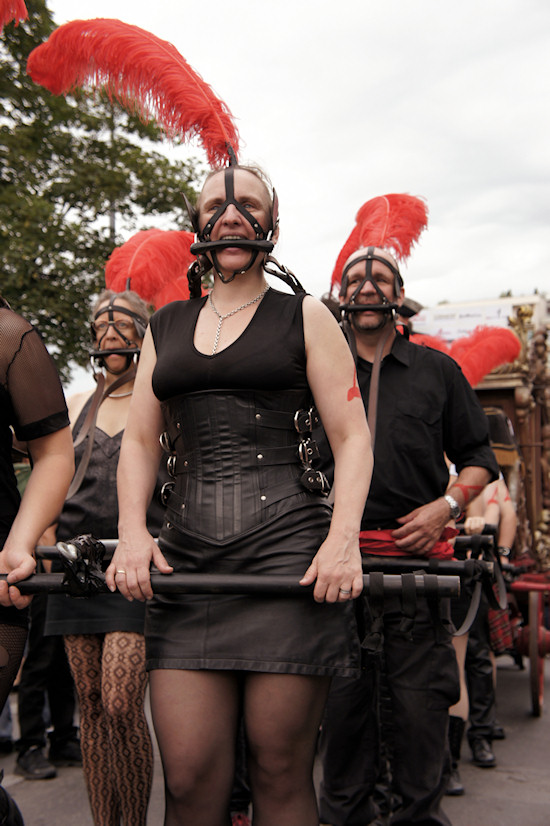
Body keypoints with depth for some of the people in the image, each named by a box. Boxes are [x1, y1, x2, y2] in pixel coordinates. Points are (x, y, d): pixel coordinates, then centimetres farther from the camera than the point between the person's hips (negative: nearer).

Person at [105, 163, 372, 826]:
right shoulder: (165, 327, 20)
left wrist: (343, 538, -11)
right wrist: (132, 531, 0)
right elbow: (139, 439, 18)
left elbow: (352, 437, 4)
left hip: (288, 550, -3)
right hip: (186, 558, 3)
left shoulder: (303, 318, 10)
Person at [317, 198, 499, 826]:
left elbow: (478, 457, 13)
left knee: (421, 702, 1)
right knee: (342, 699, 4)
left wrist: (446, 505, -5)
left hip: (417, 550, 0)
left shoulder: (437, 371, 13)